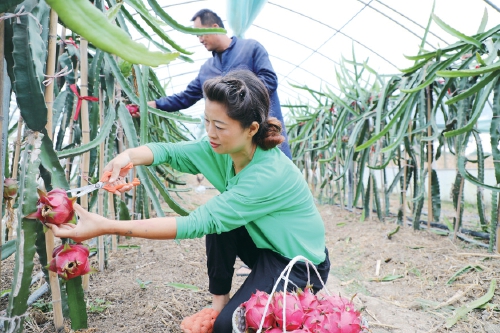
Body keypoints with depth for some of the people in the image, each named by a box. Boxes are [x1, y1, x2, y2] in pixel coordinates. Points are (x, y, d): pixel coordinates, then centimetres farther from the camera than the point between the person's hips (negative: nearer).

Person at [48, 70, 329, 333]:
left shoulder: (270, 174, -36)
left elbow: (198, 223, -39)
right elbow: (169, 150, -11)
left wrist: (108, 227, -41)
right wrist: (129, 156, -36)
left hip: (301, 264, -7)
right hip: (266, 245, 7)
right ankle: (219, 300, 4)